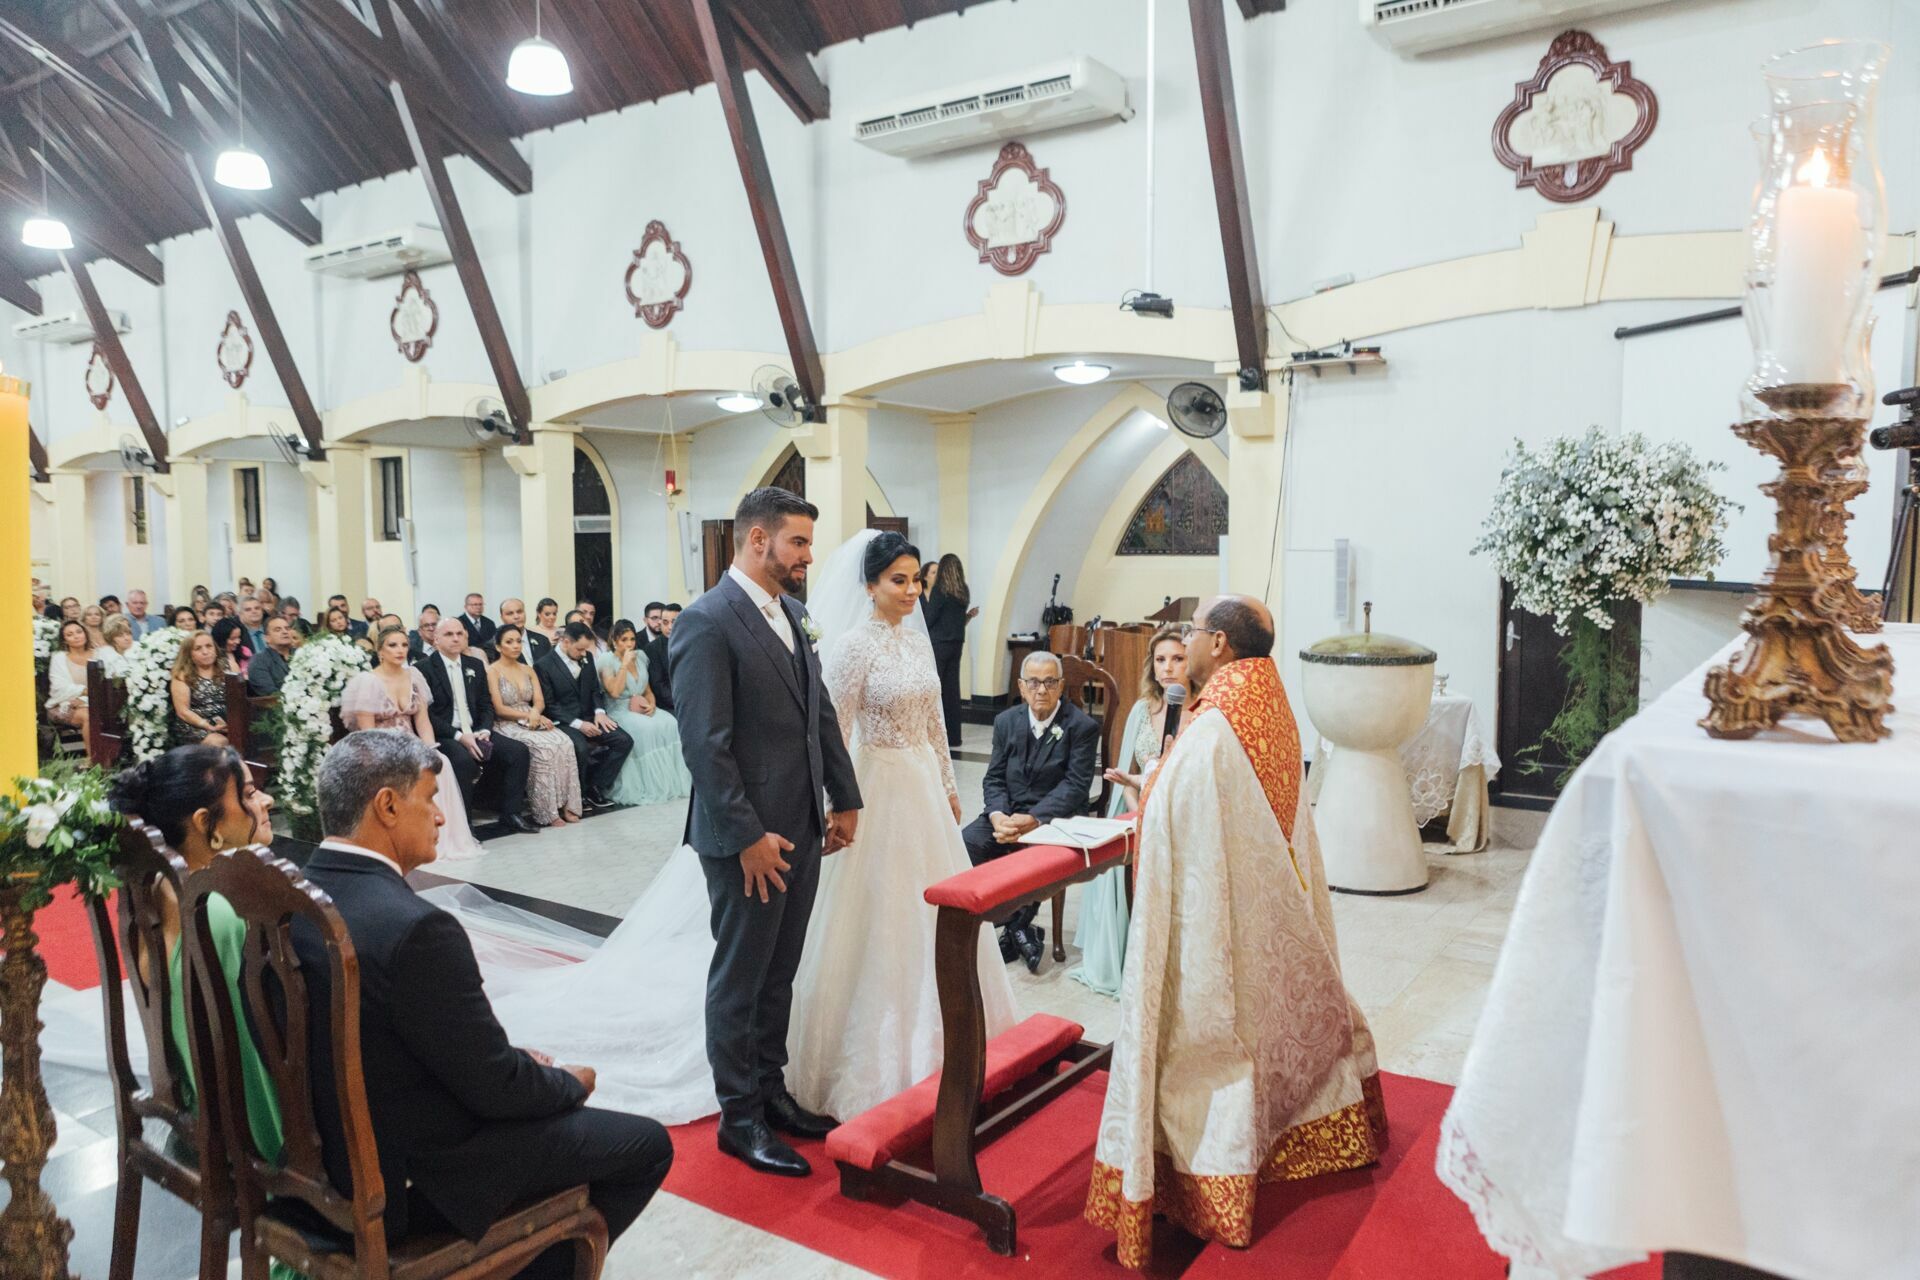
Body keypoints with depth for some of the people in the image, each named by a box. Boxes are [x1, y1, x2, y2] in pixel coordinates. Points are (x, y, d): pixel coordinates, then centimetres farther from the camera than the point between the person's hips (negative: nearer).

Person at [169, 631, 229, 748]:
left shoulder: (226, 671, 12)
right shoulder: (183, 676, 4)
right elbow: (183, 712, -3)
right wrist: (208, 726, -16)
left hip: (226, 725, 3)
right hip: (193, 727, -3)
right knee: (218, 742, -32)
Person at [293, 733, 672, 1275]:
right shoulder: (415, 929, -31)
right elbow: (494, 1086, -22)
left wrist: (512, 1061, 8)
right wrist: (572, 1082, -2)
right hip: (415, 1176, -8)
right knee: (647, 1146, 5)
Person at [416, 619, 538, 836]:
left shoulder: (475, 665, 14)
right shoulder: (423, 669, -5)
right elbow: (426, 714, -12)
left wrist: (484, 731, -6)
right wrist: (459, 736, -21)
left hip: (474, 733, 6)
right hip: (442, 736, -6)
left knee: (518, 750, -14)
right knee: (464, 760, -36)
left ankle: (511, 813, -7)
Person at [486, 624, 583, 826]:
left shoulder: (528, 670, 17)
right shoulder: (492, 671, -1)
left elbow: (540, 702, 9)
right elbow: (499, 709, -8)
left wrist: (535, 712, -14)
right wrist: (528, 715, -13)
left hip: (531, 722, 5)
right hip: (507, 725, -5)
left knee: (564, 743, -25)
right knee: (544, 747, -32)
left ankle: (565, 804, -23)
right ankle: (547, 811, -25)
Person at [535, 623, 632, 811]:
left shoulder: (587, 658, 10)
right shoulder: (543, 666, -9)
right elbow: (549, 705, -11)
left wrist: (599, 711, -4)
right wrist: (578, 724, -20)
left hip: (588, 717, 6)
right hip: (564, 722, -6)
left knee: (624, 741, -14)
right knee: (580, 748, -35)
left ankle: (595, 788, -6)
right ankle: (579, 793, -9)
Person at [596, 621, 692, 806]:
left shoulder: (640, 657, 14)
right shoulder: (607, 660, -3)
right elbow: (614, 691, -17)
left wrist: (652, 704, -3)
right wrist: (625, 664, -14)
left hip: (642, 708, 5)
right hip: (619, 711, -5)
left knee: (670, 724, -24)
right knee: (647, 729, -34)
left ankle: (672, 781, -24)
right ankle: (650, 787, -29)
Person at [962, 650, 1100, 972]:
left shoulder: (1083, 726, -5)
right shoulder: (1006, 721, 10)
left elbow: (1075, 785, -11)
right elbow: (994, 778, 8)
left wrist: (1033, 819, -23)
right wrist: (998, 816, -14)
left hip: (1054, 818, -4)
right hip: (1008, 812, 5)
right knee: (963, 845, -22)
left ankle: (1017, 926, -8)